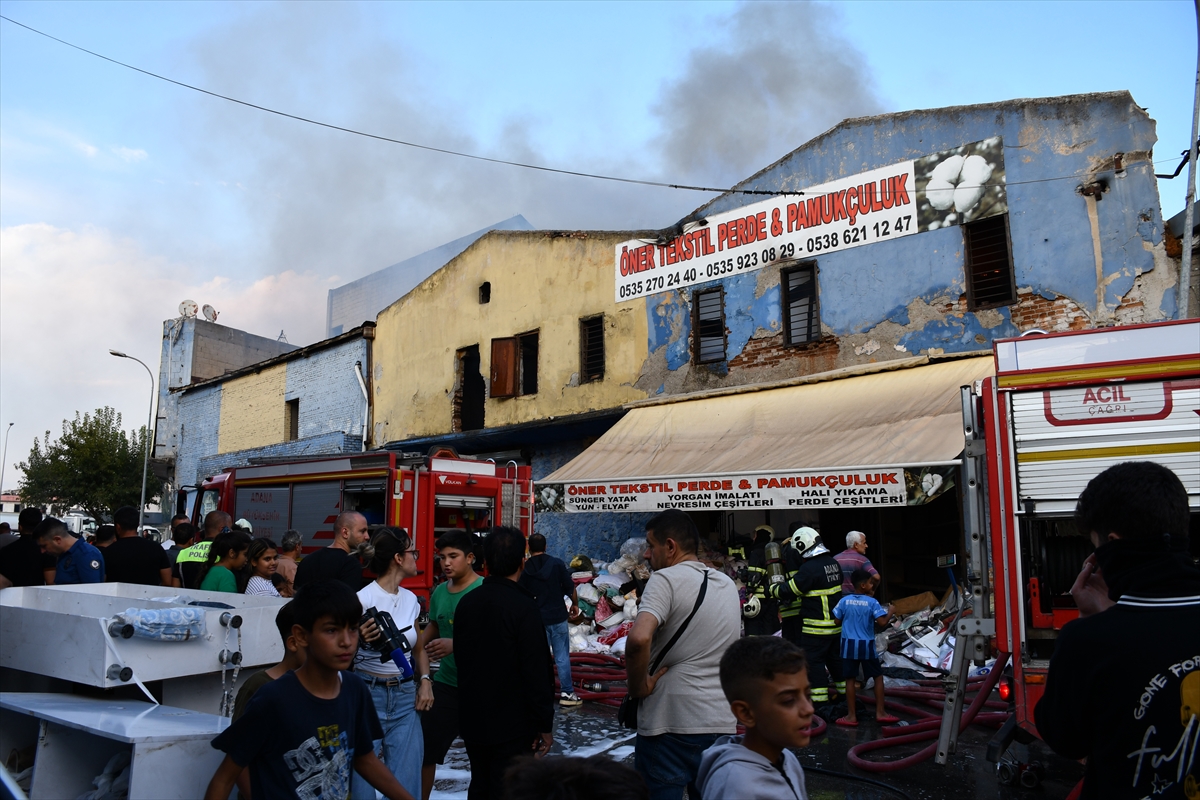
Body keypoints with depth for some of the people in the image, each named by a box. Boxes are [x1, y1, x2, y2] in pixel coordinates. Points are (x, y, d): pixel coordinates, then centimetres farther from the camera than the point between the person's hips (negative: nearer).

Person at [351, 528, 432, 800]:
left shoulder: (411, 599, 6)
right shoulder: (362, 599, -12)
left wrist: (425, 681, 3)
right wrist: (359, 639, -30)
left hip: (406, 696, 5)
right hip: (368, 694, -5)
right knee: (363, 776, 1)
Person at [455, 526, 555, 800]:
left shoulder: (467, 602, 2)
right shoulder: (524, 607, -19)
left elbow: (460, 658, 11)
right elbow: (538, 672, -19)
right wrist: (545, 725, -10)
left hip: (473, 722, 7)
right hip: (513, 726, -7)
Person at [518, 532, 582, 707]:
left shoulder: (524, 569, -3)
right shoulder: (557, 563, -7)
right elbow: (570, 588, -4)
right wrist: (575, 604, 13)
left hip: (535, 618, 1)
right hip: (557, 616, -1)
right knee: (562, 656, 6)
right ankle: (567, 693, 8)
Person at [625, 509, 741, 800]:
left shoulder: (667, 579, -13)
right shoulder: (728, 585, 11)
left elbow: (639, 639, -28)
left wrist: (638, 686, -14)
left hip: (669, 723, -7)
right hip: (722, 723, 7)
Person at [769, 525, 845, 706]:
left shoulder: (809, 568, -21)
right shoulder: (833, 563, 6)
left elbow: (789, 590, -16)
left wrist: (773, 589, 2)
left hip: (817, 626, -8)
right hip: (836, 623, 8)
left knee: (814, 660, 1)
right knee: (835, 657, 19)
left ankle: (820, 699, 3)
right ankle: (844, 692, 28)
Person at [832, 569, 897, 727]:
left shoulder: (844, 600, -2)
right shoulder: (872, 602, -9)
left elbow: (836, 620, 1)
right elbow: (882, 622, -17)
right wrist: (890, 612, 2)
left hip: (849, 644, 2)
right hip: (866, 645, -2)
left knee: (850, 679, 5)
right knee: (878, 676, 15)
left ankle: (851, 716, 8)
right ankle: (880, 712, 17)